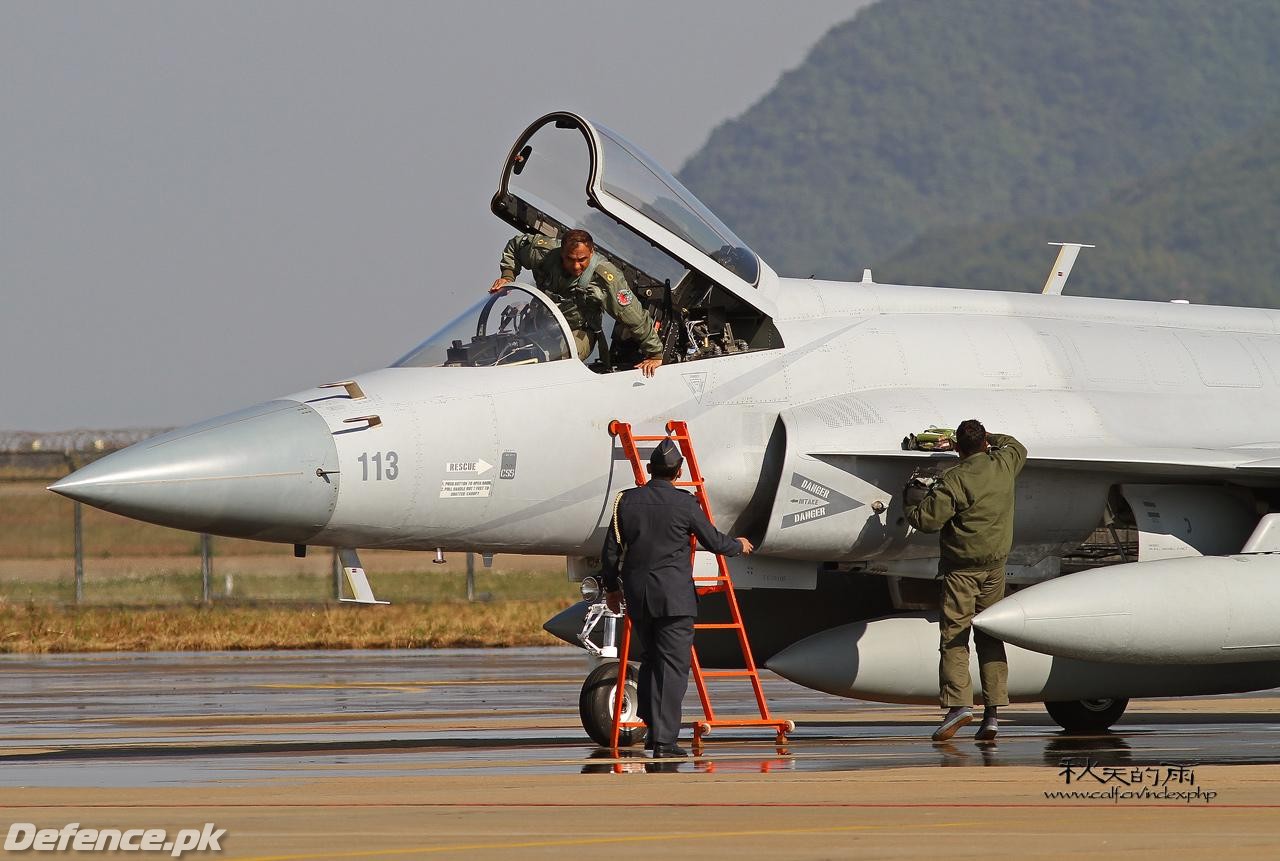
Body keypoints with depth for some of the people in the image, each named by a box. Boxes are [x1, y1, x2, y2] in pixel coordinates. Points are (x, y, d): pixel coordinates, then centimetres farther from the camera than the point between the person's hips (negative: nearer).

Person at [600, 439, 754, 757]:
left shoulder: (626, 501, 2)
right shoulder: (684, 503, -8)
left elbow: (612, 550, 9)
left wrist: (611, 586, 23)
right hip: (674, 597, -4)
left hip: (637, 596, 4)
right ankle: (664, 740, -8)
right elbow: (713, 541, 3)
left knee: (651, 659, 19)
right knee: (673, 665, -2)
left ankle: (653, 728, 17)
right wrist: (738, 546, 25)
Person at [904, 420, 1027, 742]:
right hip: (995, 561, 5)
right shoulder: (1004, 464, 2)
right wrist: (987, 439, 33)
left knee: (954, 634, -4)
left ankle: (958, 703, -18)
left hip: (962, 563, -5)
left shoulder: (954, 480, -15)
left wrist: (912, 499, 1)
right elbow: (1017, 446, 27)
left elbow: (927, 519, -17)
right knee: (990, 637, 8)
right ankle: (992, 712, 4)